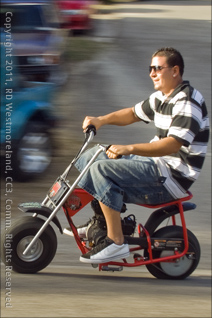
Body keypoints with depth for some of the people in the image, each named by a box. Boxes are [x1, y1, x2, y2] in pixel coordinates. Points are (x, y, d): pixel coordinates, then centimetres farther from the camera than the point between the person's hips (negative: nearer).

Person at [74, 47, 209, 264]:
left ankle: (116, 242, -25)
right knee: (92, 156, 14)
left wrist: (129, 149, -36)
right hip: (155, 165, 10)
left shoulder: (187, 103, -18)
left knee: (102, 169, -25)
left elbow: (172, 145, -29)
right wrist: (101, 120, 9)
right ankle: (100, 225, 14)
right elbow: (133, 114, 27)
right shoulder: (161, 98, 13)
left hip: (173, 176, -10)